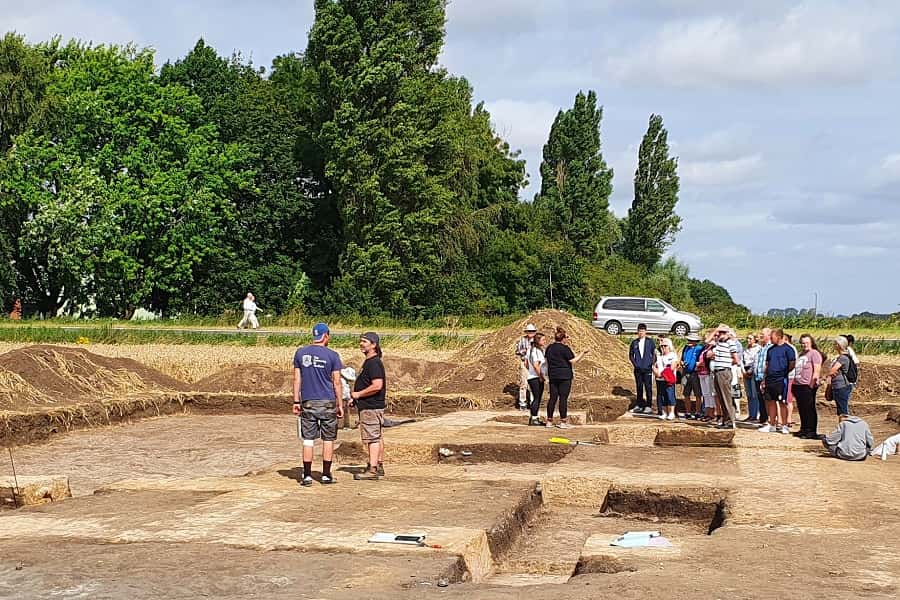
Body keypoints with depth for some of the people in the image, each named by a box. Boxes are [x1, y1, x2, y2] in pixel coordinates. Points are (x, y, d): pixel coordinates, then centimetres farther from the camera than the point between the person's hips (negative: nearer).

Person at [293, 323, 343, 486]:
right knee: (328, 439, 8)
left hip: (308, 403, 2)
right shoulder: (332, 355, -4)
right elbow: (337, 382, -3)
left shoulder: (300, 353, 4)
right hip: (328, 403, -2)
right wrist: (340, 404, 3)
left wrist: (296, 402, 8)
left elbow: (297, 379, 4)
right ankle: (326, 475, 11)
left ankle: (307, 476, 3)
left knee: (308, 440, 4)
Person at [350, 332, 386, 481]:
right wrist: (355, 398, 15)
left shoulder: (374, 363, -17)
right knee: (377, 437, 15)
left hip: (371, 407, -11)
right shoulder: (369, 362, 16)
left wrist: (358, 394, -16)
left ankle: (372, 470, -11)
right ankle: (379, 466, 22)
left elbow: (377, 385, -26)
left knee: (372, 437, -10)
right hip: (368, 406, 11)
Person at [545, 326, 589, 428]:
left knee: (552, 398, 9)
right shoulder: (565, 348, -11)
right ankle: (563, 422, -3)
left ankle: (549, 421, 10)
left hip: (552, 376, 6)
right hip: (565, 376, -6)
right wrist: (583, 353, -7)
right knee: (563, 398, -3)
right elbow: (573, 361, -12)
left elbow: (546, 359, 16)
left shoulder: (550, 348, 9)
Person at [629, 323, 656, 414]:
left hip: (647, 369, -3)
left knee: (648, 387, -3)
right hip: (638, 369, 3)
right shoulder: (634, 342, 7)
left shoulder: (650, 342, 1)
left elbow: (654, 354, 2)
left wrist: (651, 364, -6)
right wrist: (634, 363, 3)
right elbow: (631, 354, 14)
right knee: (639, 387, 7)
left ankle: (648, 406, 1)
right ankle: (639, 405, 15)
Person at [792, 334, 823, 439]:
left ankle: (812, 431, -2)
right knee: (801, 409, 12)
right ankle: (804, 429, 21)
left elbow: (817, 370, -15)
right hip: (798, 385, 8)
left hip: (808, 386, -8)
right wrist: (794, 383, 17)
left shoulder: (814, 353, -6)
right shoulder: (801, 354, 21)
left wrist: (812, 384, -17)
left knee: (809, 409, -5)